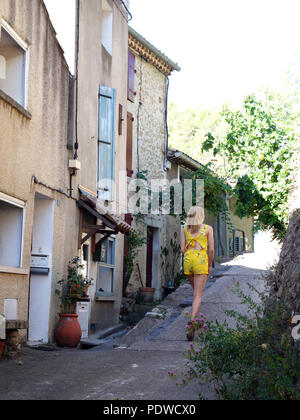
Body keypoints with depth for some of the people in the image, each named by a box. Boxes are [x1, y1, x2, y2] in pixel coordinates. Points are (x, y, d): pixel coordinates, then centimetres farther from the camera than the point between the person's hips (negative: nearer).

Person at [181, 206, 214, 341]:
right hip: (201, 260, -4)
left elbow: (182, 249, 5)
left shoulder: (185, 229, 11)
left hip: (187, 260, 4)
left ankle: (195, 320, 24)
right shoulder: (208, 228, 3)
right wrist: (210, 265, 10)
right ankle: (191, 323, -24)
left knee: (196, 291, 23)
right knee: (198, 295, -7)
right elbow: (211, 249, -2)